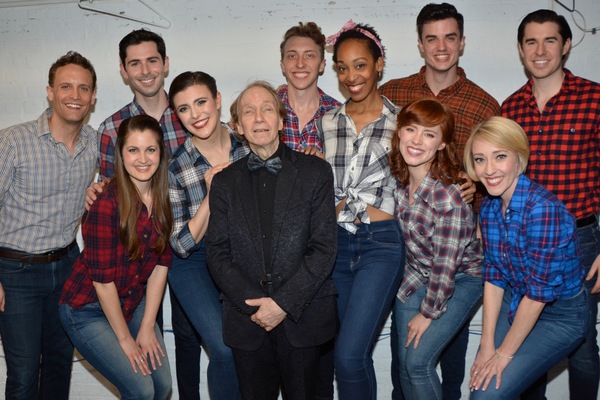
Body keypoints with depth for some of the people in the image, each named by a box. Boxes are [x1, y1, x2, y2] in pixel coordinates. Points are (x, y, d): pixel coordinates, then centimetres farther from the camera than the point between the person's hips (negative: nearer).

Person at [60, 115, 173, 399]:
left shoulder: (162, 196, -6)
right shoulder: (107, 204, -25)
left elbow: (161, 263, -3)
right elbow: (102, 279, -21)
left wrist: (147, 327, -4)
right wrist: (124, 338, -12)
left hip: (133, 303, 6)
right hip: (88, 311, -5)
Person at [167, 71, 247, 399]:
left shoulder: (249, 145, -11)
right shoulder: (175, 167, -17)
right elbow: (182, 245, -14)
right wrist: (211, 194, -25)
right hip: (194, 261, -2)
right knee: (226, 350, -16)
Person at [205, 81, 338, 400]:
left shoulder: (316, 172, 1)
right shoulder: (225, 181, 7)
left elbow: (324, 248, -5)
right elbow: (217, 252, 2)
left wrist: (284, 303, -12)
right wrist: (252, 303, -10)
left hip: (303, 317, -1)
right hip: (246, 320, 2)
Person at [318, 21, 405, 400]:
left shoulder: (400, 120, -1)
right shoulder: (327, 122, 9)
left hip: (382, 243, -4)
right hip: (335, 241, 4)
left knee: (350, 353, -12)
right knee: (350, 353, 11)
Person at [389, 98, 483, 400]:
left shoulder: (448, 196, -30)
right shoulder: (399, 180, -11)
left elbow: (446, 264, -22)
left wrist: (428, 312, -13)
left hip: (460, 280, -6)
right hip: (417, 276, 6)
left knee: (418, 361, -8)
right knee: (404, 363, 8)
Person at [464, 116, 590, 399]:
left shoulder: (542, 208, -28)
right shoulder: (489, 207, -4)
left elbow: (539, 291, -24)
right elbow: (493, 276, -1)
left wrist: (504, 352, -15)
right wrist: (487, 345, -6)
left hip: (560, 315, -6)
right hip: (515, 302, 6)